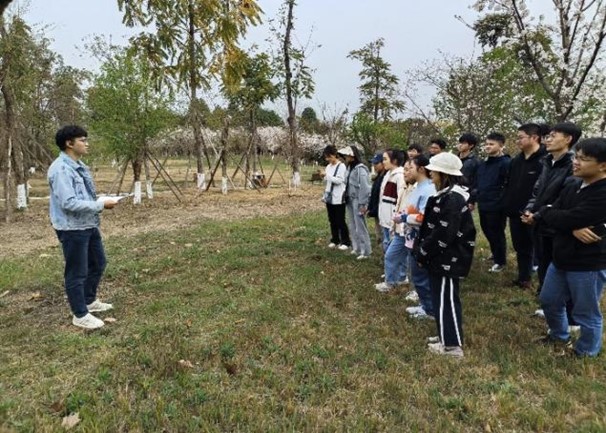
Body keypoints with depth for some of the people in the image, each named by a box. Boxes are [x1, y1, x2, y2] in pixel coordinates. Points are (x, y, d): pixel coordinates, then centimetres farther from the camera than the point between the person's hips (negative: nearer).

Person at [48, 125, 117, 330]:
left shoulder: (79, 165, 9)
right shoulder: (61, 169, -21)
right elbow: (69, 203, -27)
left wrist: (101, 201, 3)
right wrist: (101, 205, -22)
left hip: (89, 225, 10)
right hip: (72, 229, -10)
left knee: (98, 263, 22)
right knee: (77, 272, 4)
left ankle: (89, 301, 42)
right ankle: (80, 315, 21)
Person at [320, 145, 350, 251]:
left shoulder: (341, 166, -11)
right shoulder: (328, 166, 12)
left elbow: (339, 180, -19)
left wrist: (327, 175, -21)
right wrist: (324, 177, -2)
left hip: (338, 197, -7)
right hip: (329, 196, 7)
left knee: (340, 221, -3)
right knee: (332, 220, 12)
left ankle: (345, 242, 7)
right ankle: (335, 240, 22)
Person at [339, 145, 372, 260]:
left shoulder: (360, 169, -16)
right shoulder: (350, 168, 11)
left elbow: (364, 187, -19)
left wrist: (362, 204, -19)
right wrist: (346, 198, 10)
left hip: (357, 201, -9)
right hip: (350, 200, 9)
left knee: (360, 226, -3)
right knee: (352, 225, 16)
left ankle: (365, 251, 7)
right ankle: (356, 247, 29)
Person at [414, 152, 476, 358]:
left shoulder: (452, 198, -22)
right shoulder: (447, 195, 12)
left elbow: (443, 234, -26)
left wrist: (422, 251, -16)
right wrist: (422, 249, 9)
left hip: (447, 259, -10)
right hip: (442, 258, 10)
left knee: (445, 299, -1)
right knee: (442, 297, 19)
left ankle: (452, 345, 11)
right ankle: (446, 335, 33)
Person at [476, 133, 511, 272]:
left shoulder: (505, 163, -14)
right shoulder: (483, 163, 11)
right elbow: (477, 183, 18)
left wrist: (502, 200, -19)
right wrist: (476, 198, 14)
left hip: (497, 207, -8)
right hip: (483, 205, 8)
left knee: (497, 233, 4)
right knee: (487, 231, 20)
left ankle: (500, 261, 20)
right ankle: (496, 253, 41)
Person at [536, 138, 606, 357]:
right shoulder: (572, 185, 5)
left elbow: (568, 219, -28)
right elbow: (556, 212, -2)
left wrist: (543, 212, -8)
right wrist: (573, 229, -22)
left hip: (588, 264, -8)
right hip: (562, 258, 8)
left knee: (586, 313, 9)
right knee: (549, 300, 22)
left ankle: (586, 353, 31)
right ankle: (559, 336, 46)